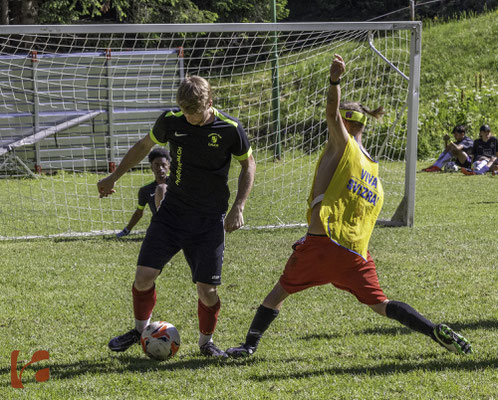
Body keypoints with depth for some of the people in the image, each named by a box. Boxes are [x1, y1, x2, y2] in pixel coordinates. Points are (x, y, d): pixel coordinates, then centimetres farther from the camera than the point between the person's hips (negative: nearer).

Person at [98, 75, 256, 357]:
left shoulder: (230, 129, -11)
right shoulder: (171, 121, -5)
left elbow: (248, 164, 4)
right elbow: (144, 146, 14)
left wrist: (238, 208, -5)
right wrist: (114, 178, 20)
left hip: (210, 218, -2)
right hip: (172, 211, 2)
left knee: (207, 288, -7)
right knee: (144, 275, -8)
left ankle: (206, 341, 20)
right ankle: (141, 329, 20)